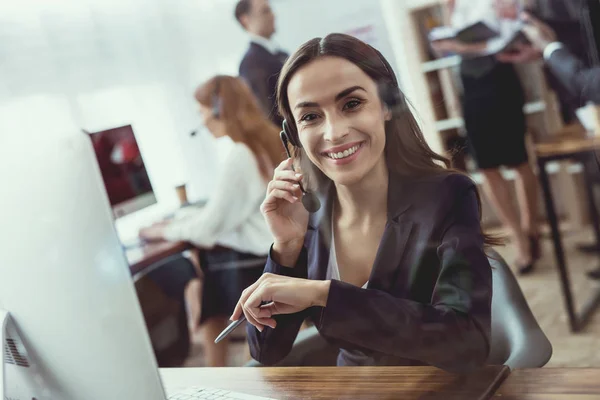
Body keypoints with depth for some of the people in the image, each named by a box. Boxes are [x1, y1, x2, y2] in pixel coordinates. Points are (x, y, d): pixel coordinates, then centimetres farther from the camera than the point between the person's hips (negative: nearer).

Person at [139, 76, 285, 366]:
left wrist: (167, 230, 3)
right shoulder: (269, 141, 8)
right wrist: (181, 220, 16)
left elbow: (209, 225, -13)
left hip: (255, 260, -8)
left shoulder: (239, 157, -19)